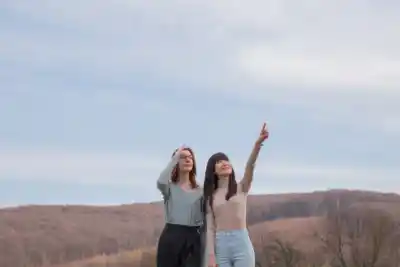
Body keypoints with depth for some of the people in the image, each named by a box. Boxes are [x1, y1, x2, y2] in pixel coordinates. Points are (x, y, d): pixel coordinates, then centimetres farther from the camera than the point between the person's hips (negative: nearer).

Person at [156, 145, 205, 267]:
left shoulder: (199, 190, 14)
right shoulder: (170, 187, 5)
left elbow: (205, 218, 11)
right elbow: (161, 182, -22)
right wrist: (175, 157, -14)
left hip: (193, 238, 3)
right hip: (171, 236, -3)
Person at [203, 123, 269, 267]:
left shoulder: (241, 188, 7)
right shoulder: (211, 197, 10)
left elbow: (250, 166, -11)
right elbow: (210, 228, 7)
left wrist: (258, 143, -28)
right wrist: (211, 255, -3)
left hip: (241, 244, -2)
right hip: (221, 246, 2)